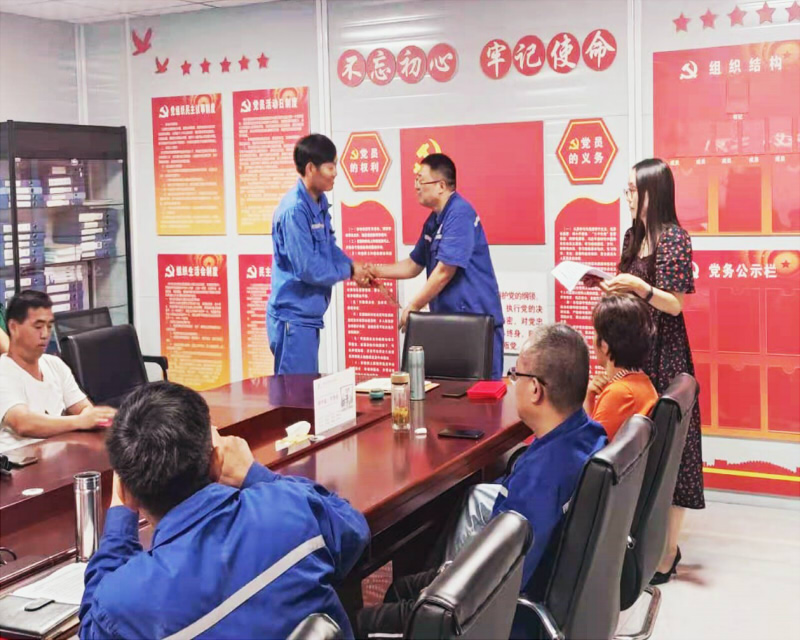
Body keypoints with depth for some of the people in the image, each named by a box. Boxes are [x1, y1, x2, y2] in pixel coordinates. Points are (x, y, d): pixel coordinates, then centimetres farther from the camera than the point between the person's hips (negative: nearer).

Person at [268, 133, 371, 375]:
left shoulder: (319, 202, 7)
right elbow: (309, 269, -24)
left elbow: (329, 247, 16)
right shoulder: (294, 210, -22)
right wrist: (349, 271, -10)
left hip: (309, 316, 9)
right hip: (293, 317, -9)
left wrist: (353, 266, -2)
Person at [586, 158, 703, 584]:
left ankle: (666, 554, 6)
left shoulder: (674, 239, -12)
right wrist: (605, 284, 4)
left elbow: (674, 304, -15)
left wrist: (639, 286, -29)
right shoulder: (634, 236, 12)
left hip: (663, 355, -8)